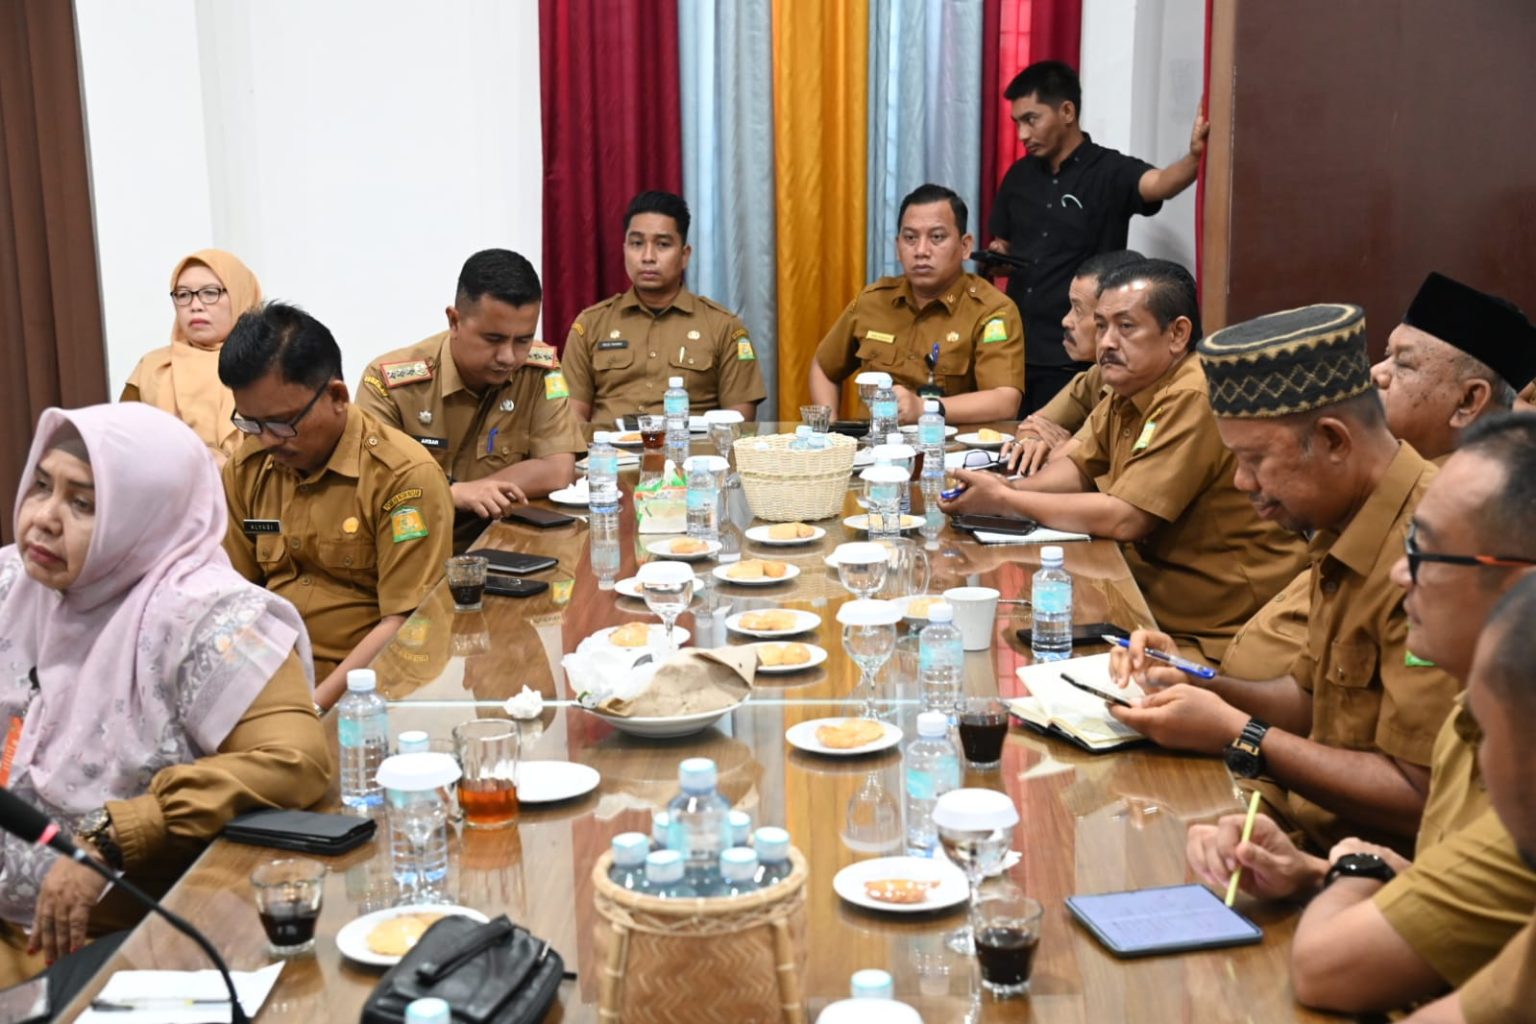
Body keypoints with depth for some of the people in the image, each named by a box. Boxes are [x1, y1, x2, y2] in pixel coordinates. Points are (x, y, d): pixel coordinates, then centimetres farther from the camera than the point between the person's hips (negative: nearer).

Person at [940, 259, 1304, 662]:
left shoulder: (1193, 401, -22)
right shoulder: (1130, 388, 7)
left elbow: (1124, 518, -24)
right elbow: (1078, 469, 14)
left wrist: (1005, 501, -16)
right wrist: (1011, 488, -8)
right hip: (1155, 595, 8)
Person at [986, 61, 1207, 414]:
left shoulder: (1110, 172, -7)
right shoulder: (1019, 174, 9)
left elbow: (1159, 183, -27)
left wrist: (1195, 156, -48)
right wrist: (994, 258, -4)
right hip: (1015, 348, 5)